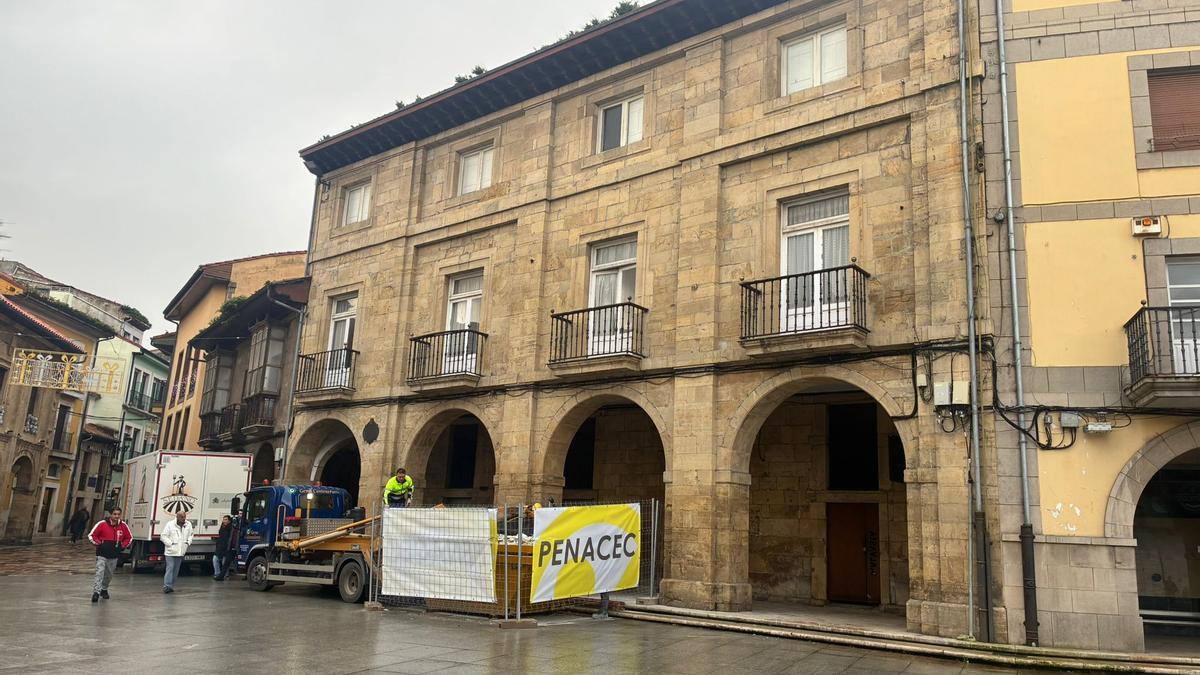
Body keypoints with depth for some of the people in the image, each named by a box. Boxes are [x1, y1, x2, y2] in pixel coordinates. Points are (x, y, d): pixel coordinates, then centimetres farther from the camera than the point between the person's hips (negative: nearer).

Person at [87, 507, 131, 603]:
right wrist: (99, 543, -6)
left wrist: (122, 546, 4)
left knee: (109, 574, 14)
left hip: (114, 556, 3)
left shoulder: (123, 526, 0)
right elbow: (91, 535, 0)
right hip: (102, 554, -3)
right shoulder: (102, 524, -9)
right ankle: (96, 592, -13)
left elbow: (129, 538, 14)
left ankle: (104, 589, 35)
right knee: (99, 572, -13)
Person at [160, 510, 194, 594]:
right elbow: (163, 536, -7)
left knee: (176, 570, 9)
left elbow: (190, 535, 17)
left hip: (181, 552, 5)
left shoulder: (188, 525, 5)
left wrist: (188, 542, 1)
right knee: (170, 568, -11)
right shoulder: (170, 525, -9)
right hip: (170, 551, -5)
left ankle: (171, 586, 17)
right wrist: (170, 543, -14)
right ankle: (166, 586, -11)